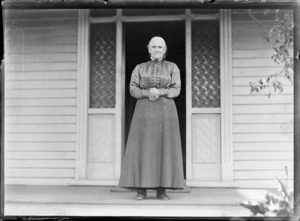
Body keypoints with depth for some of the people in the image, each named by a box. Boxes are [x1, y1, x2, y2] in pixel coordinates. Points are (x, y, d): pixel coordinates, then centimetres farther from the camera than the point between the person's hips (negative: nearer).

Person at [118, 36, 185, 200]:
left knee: (164, 147, -5)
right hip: (145, 111, 0)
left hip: (165, 111, 0)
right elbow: (133, 90, 0)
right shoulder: (140, 68, 10)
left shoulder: (172, 67, 8)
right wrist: (148, 93, -18)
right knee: (143, 148, -7)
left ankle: (161, 189, 0)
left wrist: (159, 92, -19)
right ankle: (141, 189, -2)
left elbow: (176, 90, -1)